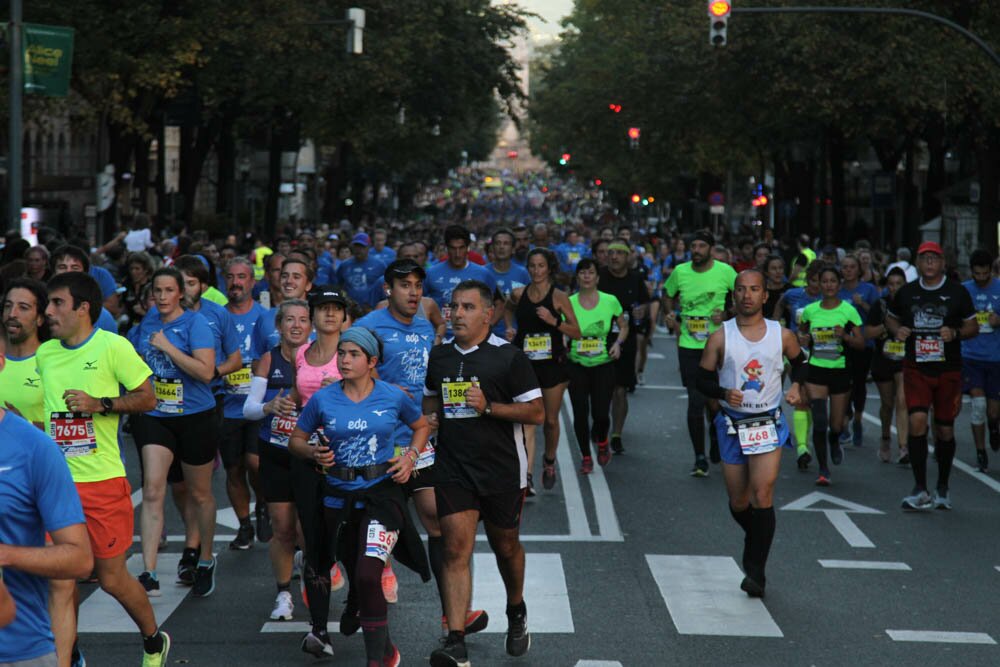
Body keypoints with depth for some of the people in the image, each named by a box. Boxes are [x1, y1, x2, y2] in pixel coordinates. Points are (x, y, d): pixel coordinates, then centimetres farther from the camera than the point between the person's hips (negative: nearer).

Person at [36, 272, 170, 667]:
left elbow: (147, 398, -4)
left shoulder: (113, 347, -7)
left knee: (111, 578, 8)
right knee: (60, 584, -1)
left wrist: (99, 404, -16)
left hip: (102, 481, -4)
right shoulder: (44, 354, 8)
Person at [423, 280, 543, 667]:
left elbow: (537, 413, -9)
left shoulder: (508, 357, -8)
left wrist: (488, 407, -20)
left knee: (505, 546, 16)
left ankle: (516, 614, 44)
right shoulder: (439, 356, 8)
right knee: (456, 549, -10)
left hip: (501, 470, -2)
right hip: (453, 470, 2)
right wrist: (430, 415, 3)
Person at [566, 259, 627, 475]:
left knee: (601, 414, -6)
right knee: (580, 414, -1)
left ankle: (602, 441, 29)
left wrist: (618, 343, -7)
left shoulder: (610, 301, -3)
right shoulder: (569, 303, -5)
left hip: (603, 365, 0)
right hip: (576, 366, 0)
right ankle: (586, 457, 19)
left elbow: (624, 326, 11)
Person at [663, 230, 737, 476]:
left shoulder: (724, 271, -4)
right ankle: (699, 458, 4)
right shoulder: (680, 272, 3)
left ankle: (715, 437, 37)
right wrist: (669, 314, 4)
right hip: (689, 346, 1)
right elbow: (668, 295, 21)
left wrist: (726, 314, -8)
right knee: (695, 402, -3)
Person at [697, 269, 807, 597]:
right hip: (732, 424, 1)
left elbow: (800, 362, 18)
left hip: (769, 424, -1)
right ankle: (756, 542, 41)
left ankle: (756, 571, -7)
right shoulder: (720, 337, -3)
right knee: (738, 502, 9)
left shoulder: (782, 335, -1)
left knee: (762, 494, -15)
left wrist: (796, 385, -2)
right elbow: (702, 379, 1)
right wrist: (723, 393, -19)